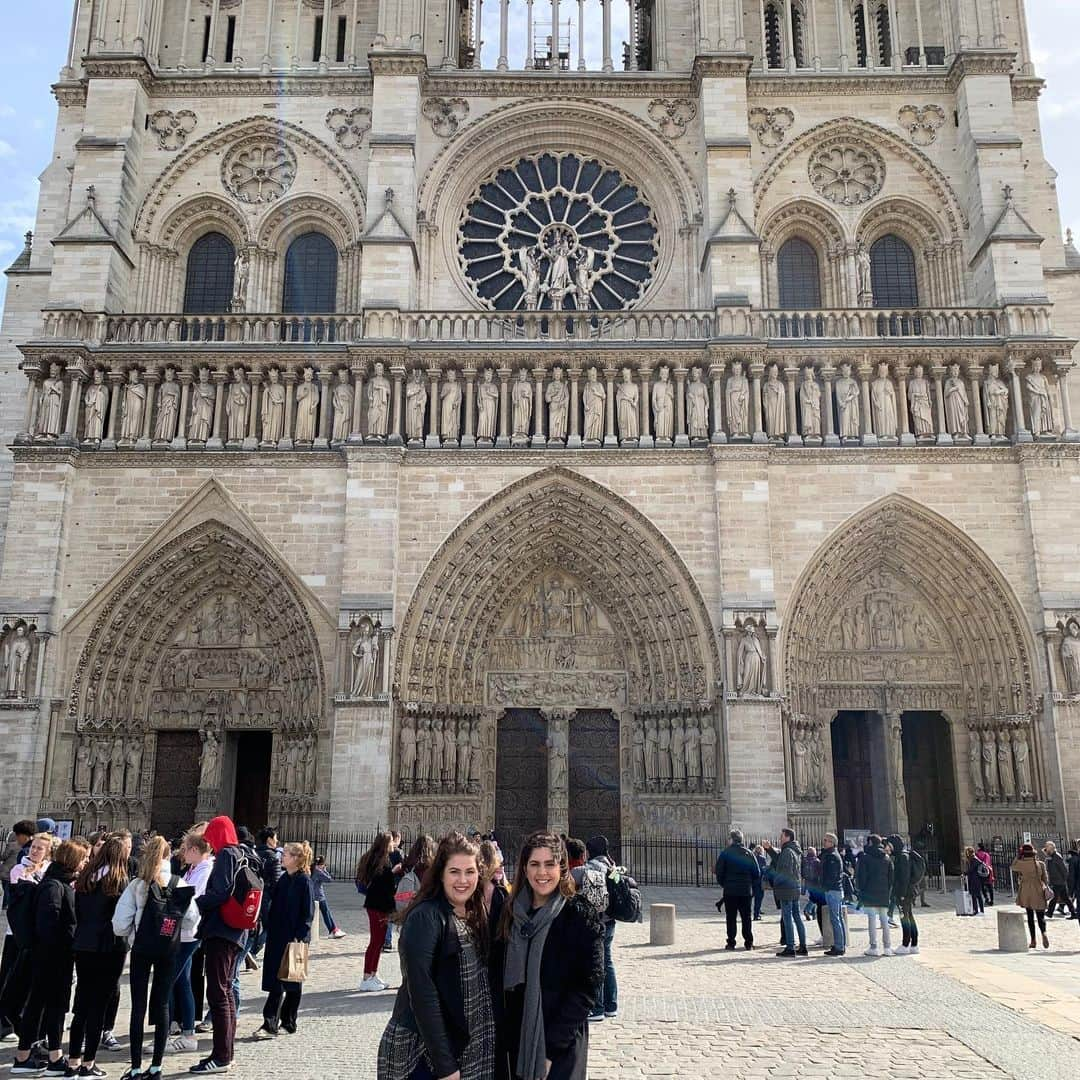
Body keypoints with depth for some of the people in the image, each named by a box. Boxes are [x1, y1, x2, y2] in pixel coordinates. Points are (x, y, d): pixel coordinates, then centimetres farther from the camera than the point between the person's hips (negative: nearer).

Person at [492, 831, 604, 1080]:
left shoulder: (581, 916, -10)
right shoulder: (511, 914, 2)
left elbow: (587, 987, -13)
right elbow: (498, 978, 6)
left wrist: (551, 1045, -17)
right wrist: (502, 1036, -3)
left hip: (562, 1048, -4)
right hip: (514, 1042, 4)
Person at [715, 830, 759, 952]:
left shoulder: (725, 853, -6)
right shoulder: (749, 853, 3)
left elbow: (719, 872, -6)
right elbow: (757, 873, 4)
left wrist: (723, 884, 10)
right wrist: (753, 888, 12)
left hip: (730, 891, -3)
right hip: (746, 891, 3)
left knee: (731, 918, 4)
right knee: (746, 917, 10)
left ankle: (731, 943, 3)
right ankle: (749, 942, 9)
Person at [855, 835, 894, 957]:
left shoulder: (864, 857, -5)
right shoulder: (887, 858, 10)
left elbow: (860, 876, -8)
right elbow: (891, 877, 11)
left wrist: (860, 890, -1)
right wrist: (889, 893, 14)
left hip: (870, 893, -5)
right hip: (884, 894, 5)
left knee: (872, 919, -3)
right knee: (884, 920, 9)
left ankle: (874, 947, -5)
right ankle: (887, 947, 10)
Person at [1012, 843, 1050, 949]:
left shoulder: (1021, 864, -9)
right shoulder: (1041, 864, -3)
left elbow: (1012, 867, 12)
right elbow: (1045, 879, 4)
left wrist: (1018, 855, 10)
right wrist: (1044, 889, 18)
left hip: (1026, 893, -1)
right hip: (1038, 893, 1)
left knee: (1030, 917, 9)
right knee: (1041, 916, 7)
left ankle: (1033, 941, 9)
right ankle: (1044, 933, -22)